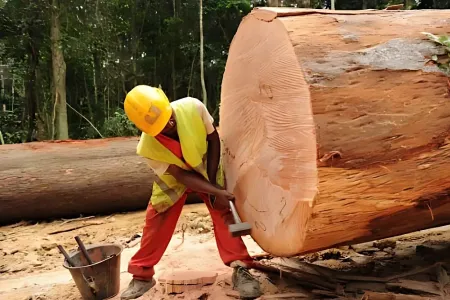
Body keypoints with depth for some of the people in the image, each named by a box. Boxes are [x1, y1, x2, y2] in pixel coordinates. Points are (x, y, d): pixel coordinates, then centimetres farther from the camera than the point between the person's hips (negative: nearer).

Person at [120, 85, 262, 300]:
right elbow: (181, 175, -27)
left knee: (223, 212, -12)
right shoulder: (147, 147, -33)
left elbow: (213, 139, -17)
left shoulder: (193, 107, -34)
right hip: (174, 178, 0)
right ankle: (142, 275, 17)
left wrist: (212, 181, -18)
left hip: (206, 168, 1)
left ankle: (240, 268, -7)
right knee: (156, 222, 0)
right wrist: (216, 192, -36)